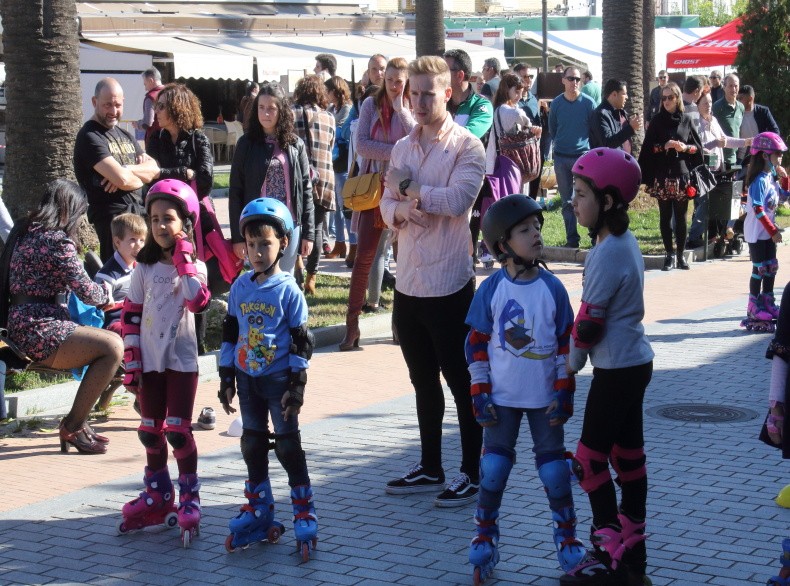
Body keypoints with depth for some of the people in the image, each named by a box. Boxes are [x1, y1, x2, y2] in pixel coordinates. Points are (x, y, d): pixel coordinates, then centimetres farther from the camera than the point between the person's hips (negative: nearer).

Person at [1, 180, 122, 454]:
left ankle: (77, 423, 17)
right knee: (114, 347, -16)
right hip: (39, 331, -10)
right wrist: (106, 294, 10)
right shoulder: (57, 241, -14)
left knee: (109, 343, 17)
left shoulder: (25, 232, 16)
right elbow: (86, 291, -12)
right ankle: (73, 427, -6)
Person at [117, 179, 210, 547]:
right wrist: (131, 361, -2)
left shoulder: (194, 267, -3)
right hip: (149, 361, 3)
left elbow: (198, 301, -23)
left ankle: (189, 500, 5)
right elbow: (131, 315, 3)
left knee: (177, 430, -4)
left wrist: (183, 259, -20)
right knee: (150, 430, 10)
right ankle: (157, 497, 23)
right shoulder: (144, 268, 3)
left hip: (181, 360, -3)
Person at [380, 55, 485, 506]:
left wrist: (409, 188, -10)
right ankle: (431, 468, 26)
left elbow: (458, 200, -22)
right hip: (409, 283, 7)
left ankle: (472, 474, 11)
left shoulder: (467, 146, -8)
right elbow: (388, 206, 11)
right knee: (423, 381, 15)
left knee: (462, 383, 2)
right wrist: (403, 210, -11)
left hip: (449, 285, -7)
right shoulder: (403, 148, 12)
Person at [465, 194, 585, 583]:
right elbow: (476, 344, -1)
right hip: (501, 398, 0)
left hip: (545, 400, 0)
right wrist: (479, 394, -5)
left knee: (555, 470, 6)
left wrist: (564, 393, -4)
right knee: (493, 469, 3)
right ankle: (485, 538, 17)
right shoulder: (491, 290, -6)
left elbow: (566, 344, 0)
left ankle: (567, 538, 20)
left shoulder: (552, 288, -4)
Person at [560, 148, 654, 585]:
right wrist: (578, 359, 14)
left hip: (616, 370, -10)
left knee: (590, 459, -1)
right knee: (628, 457, 14)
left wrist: (570, 365, -3)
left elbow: (589, 323, -18)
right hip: (635, 363, 10)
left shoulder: (607, 255, -21)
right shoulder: (625, 242, 8)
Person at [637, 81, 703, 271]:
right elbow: (648, 147, 2)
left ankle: (681, 255, 9)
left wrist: (685, 147, -10)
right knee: (665, 216, 1)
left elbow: (697, 147, 9)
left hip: (682, 174, 0)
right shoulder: (657, 121, 5)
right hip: (662, 175, 0)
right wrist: (664, 146, -14)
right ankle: (669, 254, 7)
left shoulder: (686, 120, 7)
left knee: (680, 216, 2)